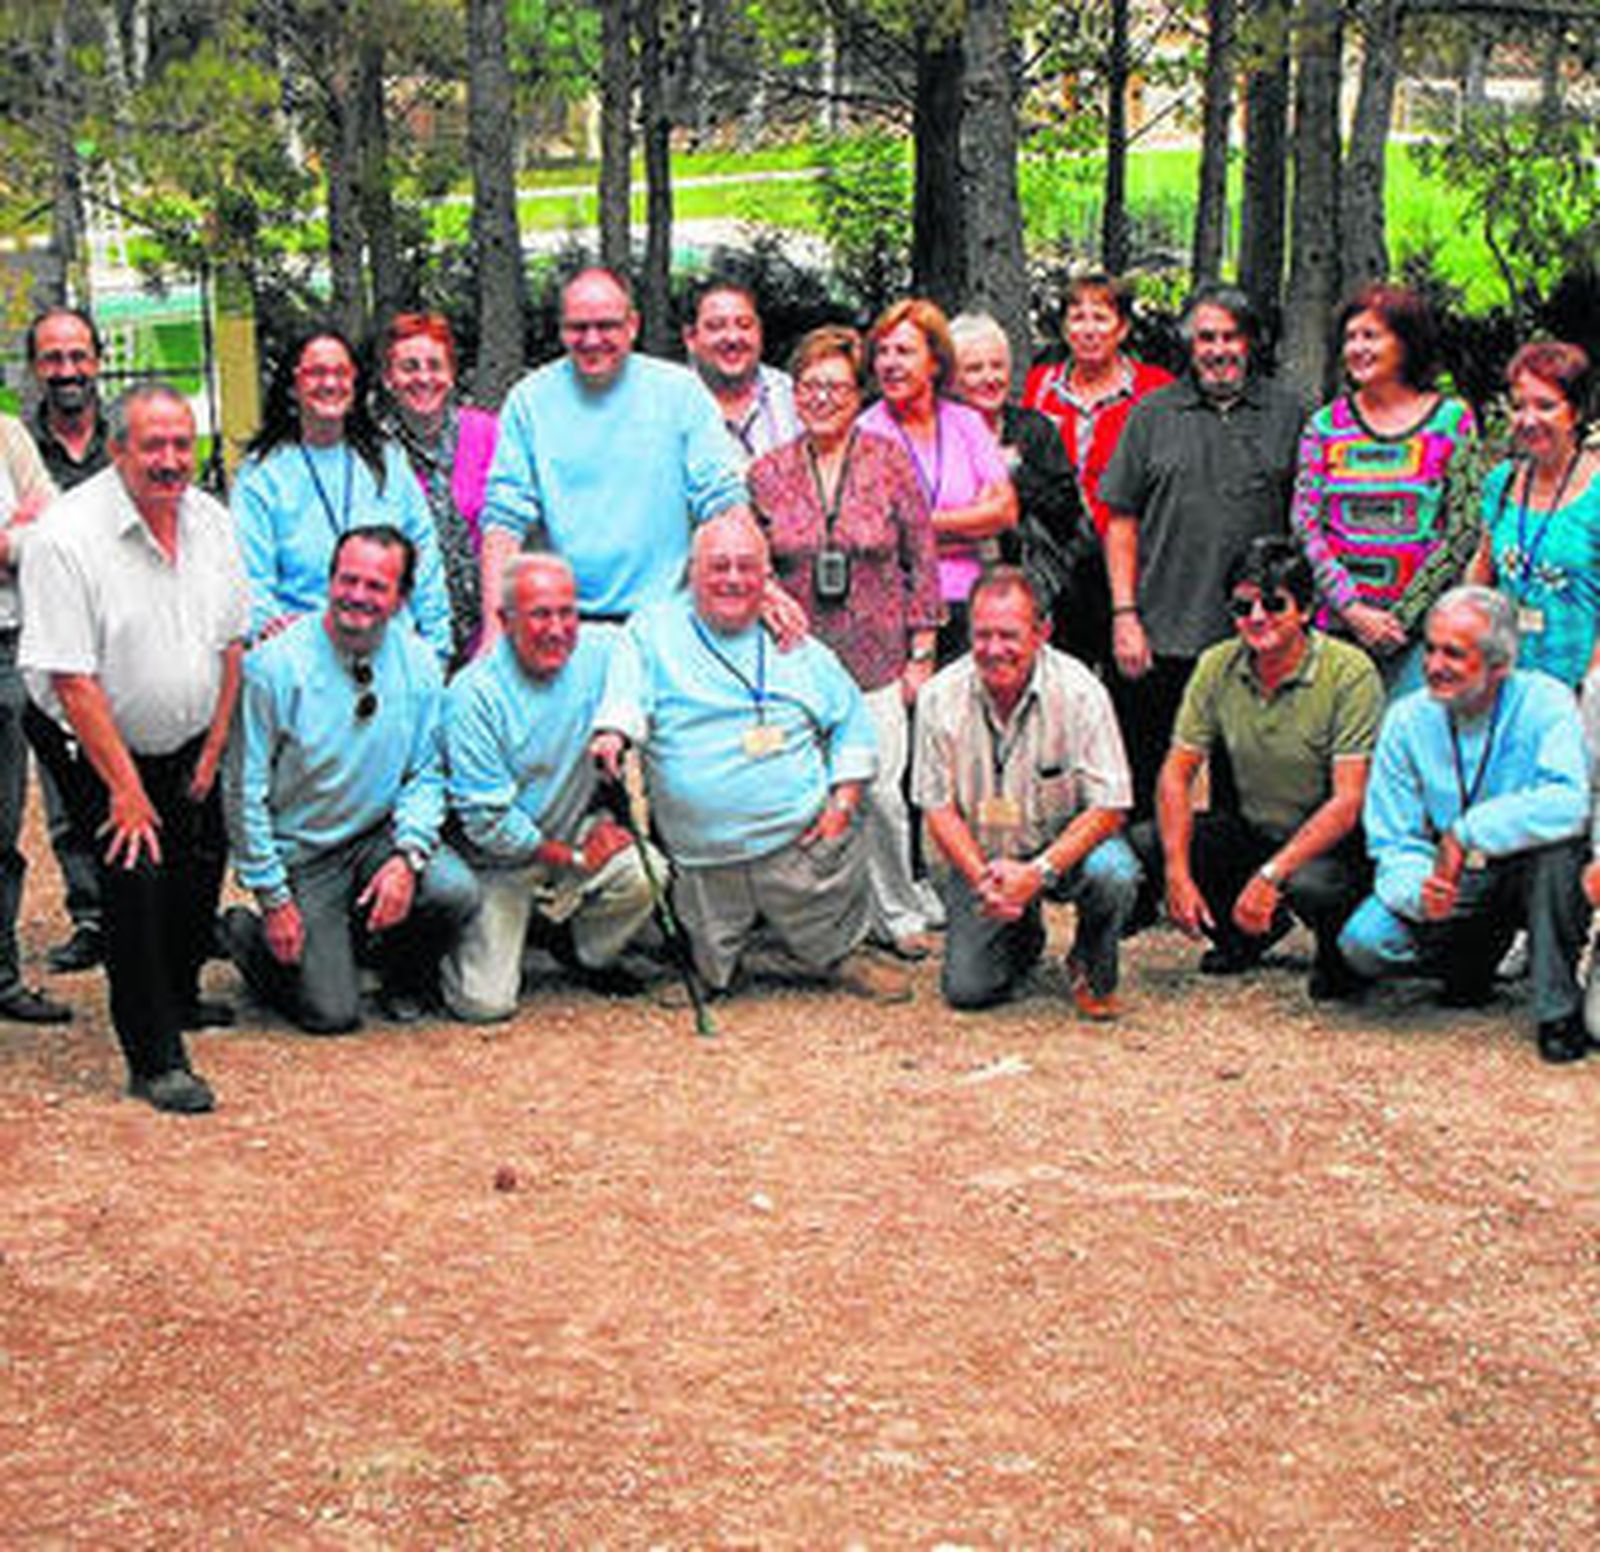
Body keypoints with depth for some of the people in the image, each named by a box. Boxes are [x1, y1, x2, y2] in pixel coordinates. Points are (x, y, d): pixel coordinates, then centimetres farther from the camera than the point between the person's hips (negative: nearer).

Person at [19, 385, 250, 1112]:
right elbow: (72, 679, -23)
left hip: (186, 745, 6)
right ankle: (156, 1061, -10)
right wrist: (125, 790, -22)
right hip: (91, 747, -6)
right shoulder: (65, 539, -23)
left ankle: (179, 997, 40)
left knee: (201, 867, 11)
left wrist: (213, 750, 4)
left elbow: (231, 642, 8)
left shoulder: (212, 520, -3)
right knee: (136, 874, -18)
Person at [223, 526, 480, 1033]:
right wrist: (274, 900, -11)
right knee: (332, 1015, -9)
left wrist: (409, 855, -16)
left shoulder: (418, 664, -5)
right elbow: (246, 793, -12)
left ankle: (404, 979, 7)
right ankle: (245, 933, 20)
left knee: (454, 891, -26)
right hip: (300, 856, -3)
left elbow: (426, 774, 2)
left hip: (379, 835, 4)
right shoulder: (275, 667, -17)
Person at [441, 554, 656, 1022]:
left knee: (644, 874, -24)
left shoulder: (601, 650, -9)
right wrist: (571, 859, -15)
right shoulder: (474, 696, -20)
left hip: (576, 828, 4)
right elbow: (486, 819, -19)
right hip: (501, 858, -4)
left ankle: (586, 954, 7)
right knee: (486, 1002, -12)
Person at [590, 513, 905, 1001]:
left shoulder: (796, 647, 13)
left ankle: (835, 961, 29)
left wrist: (843, 802, 1)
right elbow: (626, 691, -8)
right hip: (701, 859, -1)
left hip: (801, 838, 1)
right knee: (714, 978, 3)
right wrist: (613, 736, -29)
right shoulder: (654, 630, 8)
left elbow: (852, 723, 14)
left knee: (825, 944, -2)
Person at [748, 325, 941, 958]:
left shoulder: (889, 462, 2)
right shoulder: (768, 474, 5)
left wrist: (920, 653, 1)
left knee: (880, 793, -6)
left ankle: (899, 916, 11)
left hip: (876, 661, -1)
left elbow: (921, 561, 4)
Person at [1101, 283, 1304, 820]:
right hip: (1160, 637, 0)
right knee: (1146, 784, 2)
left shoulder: (1287, 414, 8)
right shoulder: (1153, 414, 8)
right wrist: (1124, 615, -1)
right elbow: (1121, 521, 8)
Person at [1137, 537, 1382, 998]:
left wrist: (1271, 875, -31)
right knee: (1142, 847, -16)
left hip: (1329, 841, -5)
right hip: (1251, 831, 5)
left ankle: (1338, 953, 0)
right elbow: (1176, 773, -3)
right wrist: (1177, 873, -17)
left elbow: (1348, 802, -23)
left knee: (1311, 884, -38)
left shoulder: (1349, 672, -19)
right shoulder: (1217, 666, -4)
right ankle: (1245, 931, 11)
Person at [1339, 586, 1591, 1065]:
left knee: (1556, 843, -36)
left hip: (1528, 877, -3)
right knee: (1364, 944, -22)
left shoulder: (1543, 703, -14)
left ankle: (1559, 1007, -18)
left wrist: (1467, 832, -33)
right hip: (1457, 887, 3)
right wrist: (1419, 892, -27)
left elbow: (1570, 803, -32)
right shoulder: (1407, 719, -3)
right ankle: (1475, 966, 11)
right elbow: (1392, 843, -4)